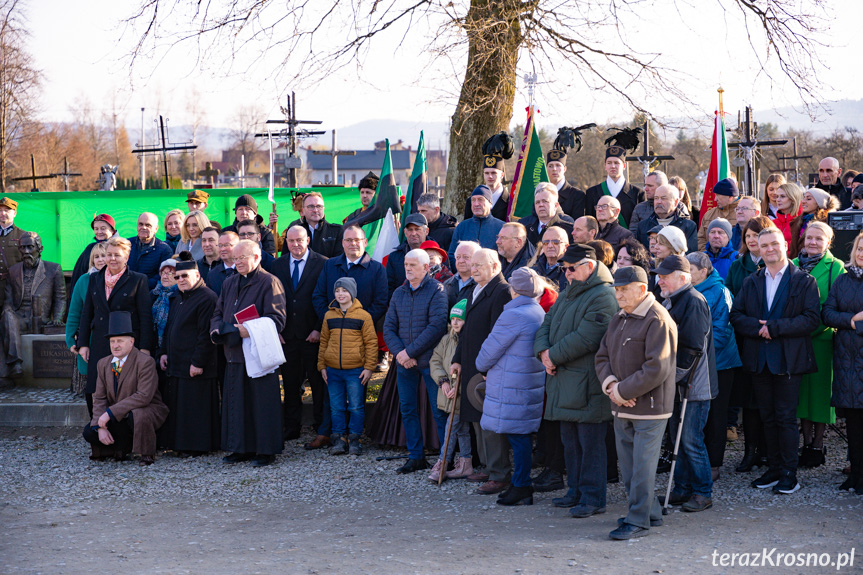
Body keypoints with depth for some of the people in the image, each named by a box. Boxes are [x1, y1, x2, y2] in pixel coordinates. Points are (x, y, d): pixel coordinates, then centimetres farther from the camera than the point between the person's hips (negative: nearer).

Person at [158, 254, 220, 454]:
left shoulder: (207, 298, -13)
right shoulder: (178, 299, 16)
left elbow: (206, 333, -18)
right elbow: (169, 328, 24)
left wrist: (198, 362, -21)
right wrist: (163, 352, 11)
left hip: (194, 365, -9)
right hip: (176, 363, 9)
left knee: (195, 406, -4)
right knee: (178, 406, 12)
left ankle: (198, 445, 3)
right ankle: (180, 444, 20)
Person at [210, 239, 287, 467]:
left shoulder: (269, 282, -5)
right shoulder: (230, 283, 18)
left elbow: (277, 319, -12)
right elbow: (218, 312, 24)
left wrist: (250, 331, -24)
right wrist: (216, 329, 2)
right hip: (234, 352, 7)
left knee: (262, 403, -4)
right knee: (236, 401, 8)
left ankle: (265, 450, 4)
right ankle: (241, 448, 17)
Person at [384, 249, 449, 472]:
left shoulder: (436, 291, -7)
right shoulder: (398, 293, 11)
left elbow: (437, 326, -16)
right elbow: (388, 327, 8)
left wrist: (410, 351, -16)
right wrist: (399, 353, -10)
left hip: (430, 361, -6)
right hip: (404, 363, 6)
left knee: (439, 411, -2)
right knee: (407, 410, 9)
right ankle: (415, 457, 19)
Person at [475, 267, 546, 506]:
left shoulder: (513, 315, -18)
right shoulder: (539, 313, 11)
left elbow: (491, 349, -12)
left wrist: (482, 367, 10)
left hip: (512, 386, -9)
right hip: (532, 382, 9)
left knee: (517, 436, -4)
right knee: (520, 436, 12)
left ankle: (521, 488, -1)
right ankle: (520, 485, 17)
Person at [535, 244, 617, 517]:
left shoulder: (603, 297, -14)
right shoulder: (569, 294, 18)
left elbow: (585, 338, -22)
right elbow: (547, 324, 15)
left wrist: (554, 355, -14)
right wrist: (543, 351, -5)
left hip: (587, 382, -10)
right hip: (564, 380, 10)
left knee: (590, 442, -5)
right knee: (570, 440, 15)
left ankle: (593, 498, 1)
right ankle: (577, 491, 25)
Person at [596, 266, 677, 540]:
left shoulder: (657, 321, -15)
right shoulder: (618, 319, 13)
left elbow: (656, 369, -20)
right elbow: (603, 356, 15)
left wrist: (622, 391, -16)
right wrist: (609, 384, -5)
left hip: (650, 406, -9)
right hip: (622, 407, 9)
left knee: (642, 465, -4)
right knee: (627, 464, 14)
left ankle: (638, 521, 3)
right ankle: (650, 512, 26)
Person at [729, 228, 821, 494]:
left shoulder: (804, 281, -1)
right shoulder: (751, 282, 13)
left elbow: (811, 319, -11)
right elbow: (736, 315, 6)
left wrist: (774, 327, -16)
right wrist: (758, 327, -13)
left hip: (789, 360, -4)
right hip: (759, 359, 5)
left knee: (786, 417, -4)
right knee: (767, 417, 9)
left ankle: (789, 473, 2)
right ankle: (774, 469, 17)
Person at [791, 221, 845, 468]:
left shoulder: (836, 268, -2)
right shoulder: (793, 265, 10)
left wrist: (816, 326, -17)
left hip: (822, 338, -4)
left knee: (820, 388, 1)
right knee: (802, 388, 7)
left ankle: (818, 445, 11)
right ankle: (807, 443, 17)